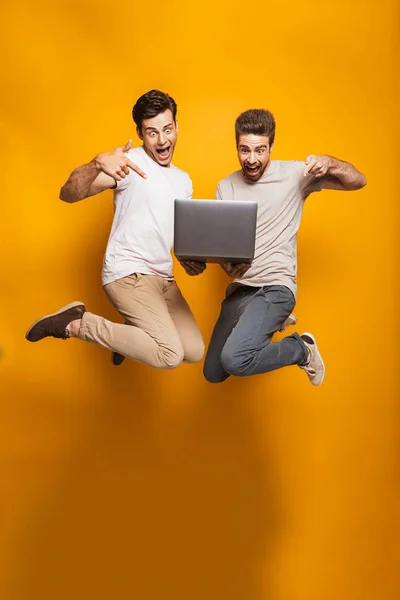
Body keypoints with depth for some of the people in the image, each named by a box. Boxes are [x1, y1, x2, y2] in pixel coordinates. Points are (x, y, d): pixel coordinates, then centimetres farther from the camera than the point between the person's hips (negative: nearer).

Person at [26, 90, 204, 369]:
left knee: (195, 352, 2)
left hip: (163, 278, 8)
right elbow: (68, 194, -19)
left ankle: (134, 331, 24)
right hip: (129, 274, -7)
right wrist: (97, 164, -38)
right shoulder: (131, 161, -9)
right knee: (170, 356, -19)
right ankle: (75, 322, -8)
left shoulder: (183, 180, 16)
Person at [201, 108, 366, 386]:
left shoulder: (293, 173, -5)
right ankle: (268, 324, 33)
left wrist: (329, 163, -23)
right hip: (239, 288, 6)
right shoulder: (226, 187, 6)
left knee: (234, 360, -29)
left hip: (275, 287, -6)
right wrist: (227, 264, -19)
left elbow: (358, 181, -3)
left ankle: (301, 348, 0)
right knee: (213, 374, 15)